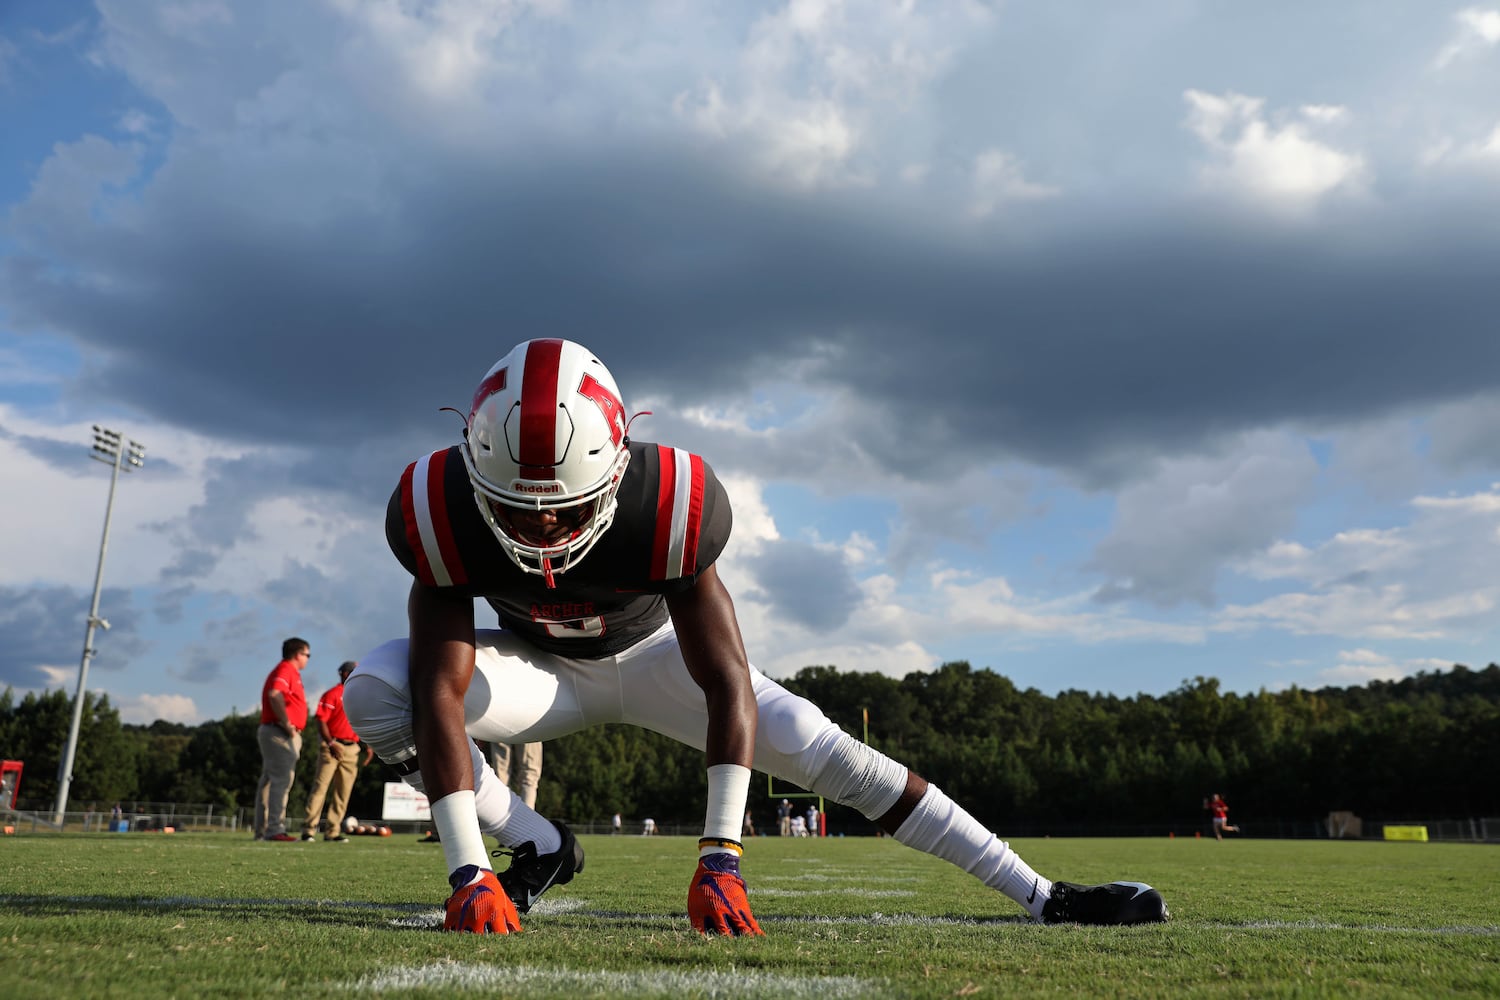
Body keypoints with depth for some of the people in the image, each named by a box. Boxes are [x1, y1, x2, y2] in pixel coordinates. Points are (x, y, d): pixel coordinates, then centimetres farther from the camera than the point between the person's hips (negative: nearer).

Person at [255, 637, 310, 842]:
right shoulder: (286, 670, -10)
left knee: (270, 781, 12)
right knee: (282, 780, -12)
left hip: (272, 732, 11)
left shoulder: (290, 671, 21)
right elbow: (275, 694, -27)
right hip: (280, 733, -11)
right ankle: (275, 829, -14)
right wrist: (287, 723, -22)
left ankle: (263, 830, 17)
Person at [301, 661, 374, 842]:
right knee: (320, 787, -8)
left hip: (352, 749, 6)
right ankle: (309, 829, -5)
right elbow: (321, 721, -9)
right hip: (332, 746, -6)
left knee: (343, 792, 5)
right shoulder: (332, 694, -3)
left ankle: (332, 832, 10)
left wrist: (368, 746, 8)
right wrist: (331, 743, -18)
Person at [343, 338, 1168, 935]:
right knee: (374, 695, -24)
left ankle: (1043, 897, -9)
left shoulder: (667, 505, -35)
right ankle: (537, 847, -7)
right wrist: (467, 872, -36)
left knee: (814, 745, -18)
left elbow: (727, 685, -31)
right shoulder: (444, 513, -31)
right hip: (542, 668, 2)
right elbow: (440, 693, -30)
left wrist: (719, 857, -35)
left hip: (652, 655, -1)